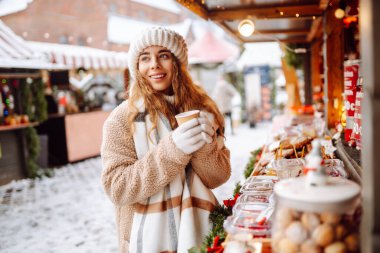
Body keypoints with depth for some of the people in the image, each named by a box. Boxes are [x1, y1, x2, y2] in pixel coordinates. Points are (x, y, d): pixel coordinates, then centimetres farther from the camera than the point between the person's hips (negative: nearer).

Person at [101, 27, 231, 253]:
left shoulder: (201, 109, -3)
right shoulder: (122, 118, -12)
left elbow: (218, 177, -3)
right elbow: (117, 188, -17)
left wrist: (205, 145, -22)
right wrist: (172, 149, -27)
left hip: (198, 228, 3)